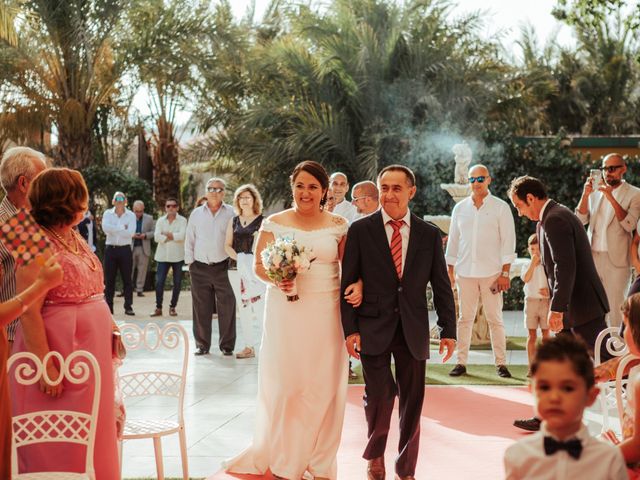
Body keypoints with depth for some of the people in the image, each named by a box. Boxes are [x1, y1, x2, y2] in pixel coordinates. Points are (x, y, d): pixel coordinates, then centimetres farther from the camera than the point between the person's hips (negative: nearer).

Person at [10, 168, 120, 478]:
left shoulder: (75, 238, 11)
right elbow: (29, 312, -21)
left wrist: (110, 328, 16)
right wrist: (46, 367, -24)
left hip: (91, 351, 9)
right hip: (61, 354, -9)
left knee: (91, 440, 16)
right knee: (59, 449, 2)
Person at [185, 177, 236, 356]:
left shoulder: (231, 213, 4)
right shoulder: (196, 214, 11)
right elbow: (189, 239, 14)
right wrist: (189, 261, 6)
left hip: (223, 267, -2)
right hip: (200, 268, 2)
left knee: (227, 306, -3)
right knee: (201, 307, 5)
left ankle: (227, 345, 6)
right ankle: (202, 344, 13)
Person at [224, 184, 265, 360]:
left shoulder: (262, 221, -2)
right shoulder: (234, 221, 13)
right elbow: (228, 245, 12)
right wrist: (238, 258, -5)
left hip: (257, 267, -6)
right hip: (240, 268, 6)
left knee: (260, 306, -13)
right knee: (244, 308, 9)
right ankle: (249, 346, 17)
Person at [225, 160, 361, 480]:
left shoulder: (338, 226, 5)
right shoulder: (274, 223, 2)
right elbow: (259, 265, 4)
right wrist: (276, 279, -16)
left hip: (326, 313, 1)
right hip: (286, 312, -1)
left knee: (324, 386, 5)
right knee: (284, 384, 0)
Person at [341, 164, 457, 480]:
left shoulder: (429, 235, 5)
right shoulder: (360, 230, 0)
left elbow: (441, 286, 7)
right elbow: (348, 283, -1)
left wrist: (448, 330, 2)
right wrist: (350, 329, -7)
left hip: (413, 330, 2)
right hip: (373, 327, -2)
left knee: (412, 401, 6)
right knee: (379, 397, -6)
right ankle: (375, 455, 23)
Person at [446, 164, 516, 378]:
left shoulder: (500, 207, 1)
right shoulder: (460, 208, 11)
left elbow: (508, 240, -1)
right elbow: (453, 240, 14)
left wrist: (505, 273, -8)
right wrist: (450, 271, 9)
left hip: (491, 272, -3)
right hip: (465, 272, 3)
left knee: (495, 319, 0)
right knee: (464, 318, 4)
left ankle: (501, 363, 5)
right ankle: (461, 362, 8)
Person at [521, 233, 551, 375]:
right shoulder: (526, 265, 5)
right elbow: (526, 279, -15)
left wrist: (549, 291, -16)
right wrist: (533, 263, -17)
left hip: (546, 302, 0)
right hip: (531, 301, 0)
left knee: (546, 334, 4)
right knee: (531, 335, 2)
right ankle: (531, 367, 5)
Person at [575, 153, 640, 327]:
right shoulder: (595, 192, 13)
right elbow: (581, 220, 4)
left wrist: (611, 197, -19)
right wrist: (585, 194, -10)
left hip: (616, 259, -4)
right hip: (592, 256, 5)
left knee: (615, 309, -6)